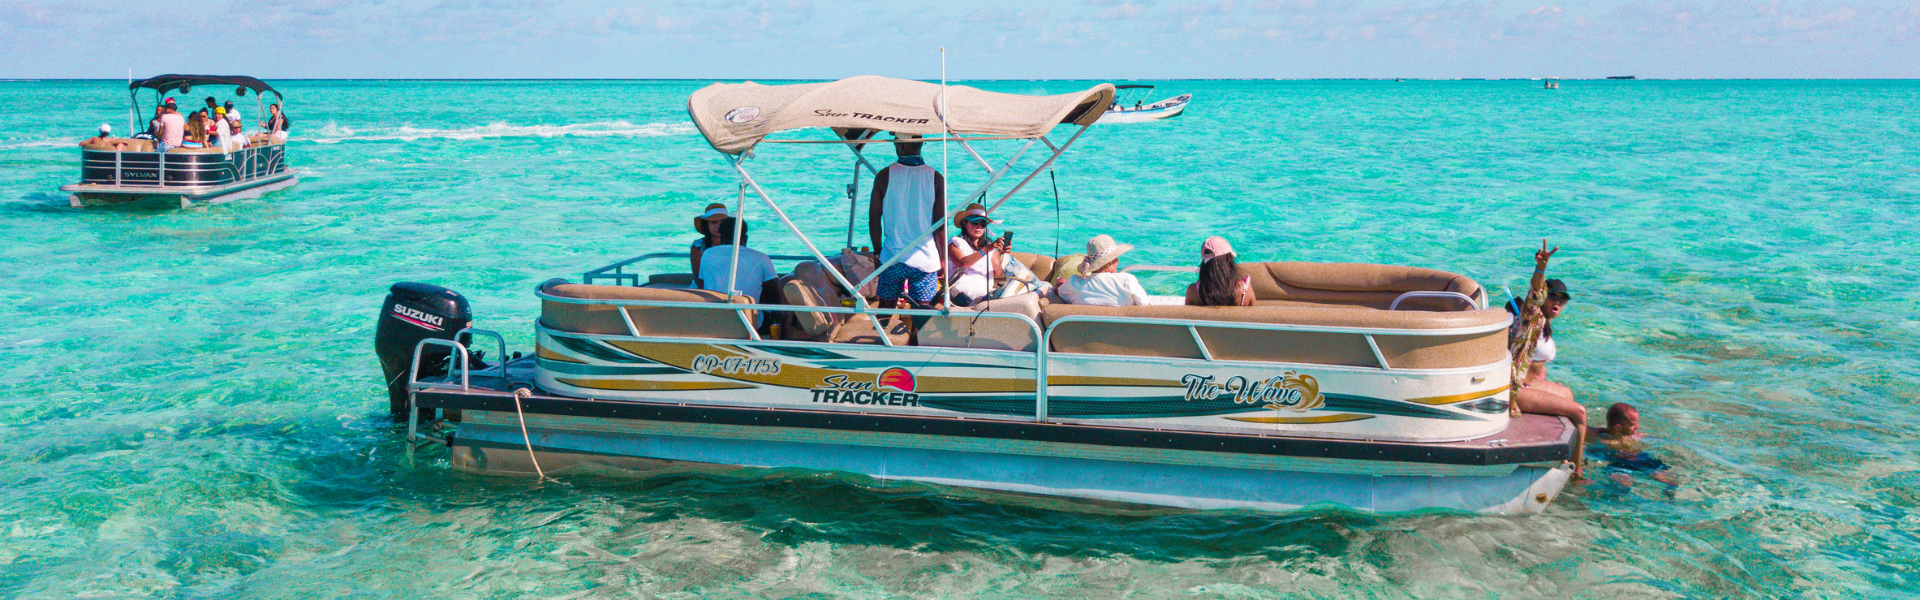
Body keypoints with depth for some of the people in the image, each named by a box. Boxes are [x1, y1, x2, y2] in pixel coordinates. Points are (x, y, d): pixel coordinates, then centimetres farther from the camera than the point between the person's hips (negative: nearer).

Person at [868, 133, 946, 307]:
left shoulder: (884, 175, -2)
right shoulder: (936, 178, -3)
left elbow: (874, 220, 2)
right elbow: (940, 225, -2)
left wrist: (878, 252, 13)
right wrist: (941, 260, 8)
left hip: (892, 257, 1)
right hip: (925, 259, 0)